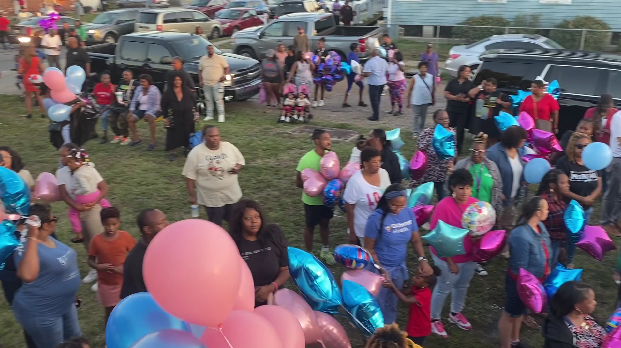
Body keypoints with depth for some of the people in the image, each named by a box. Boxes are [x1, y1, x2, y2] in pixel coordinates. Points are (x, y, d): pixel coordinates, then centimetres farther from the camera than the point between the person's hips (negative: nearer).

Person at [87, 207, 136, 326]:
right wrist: (98, 266, -23)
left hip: (124, 281, 0)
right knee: (109, 312, 12)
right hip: (106, 284, 0)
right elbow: (90, 260, -3)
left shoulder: (126, 237, -12)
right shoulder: (97, 240, -12)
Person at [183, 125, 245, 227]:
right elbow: (190, 176, -7)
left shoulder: (229, 147, -5)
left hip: (232, 194, 2)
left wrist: (237, 168, -15)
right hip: (211, 198, -2)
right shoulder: (196, 153, -12)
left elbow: (241, 161, 7)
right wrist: (192, 195, -8)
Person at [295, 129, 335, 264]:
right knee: (310, 226, 14)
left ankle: (325, 251, 43)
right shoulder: (307, 159, -23)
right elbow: (298, 182, -18)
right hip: (312, 200, -5)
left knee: (325, 223, 22)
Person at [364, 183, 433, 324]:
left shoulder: (409, 213, -7)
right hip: (381, 268, -5)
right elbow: (369, 248, -16)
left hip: (400, 267, 5)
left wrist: (422, 259, -14)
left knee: (392, 304, 22)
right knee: (378, 305, 11)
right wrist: (380, 270, -19)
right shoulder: (377, 218, -22)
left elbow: (416, 239, 1)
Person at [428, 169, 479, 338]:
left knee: (463, 285, 24)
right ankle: (434, 319, 34)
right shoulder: (443, 206, -25)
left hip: (470, 255, 6)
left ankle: (455, 313, 50)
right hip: (449, 257, -6)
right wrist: (450, 262, -18)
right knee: (444, 288, 11)